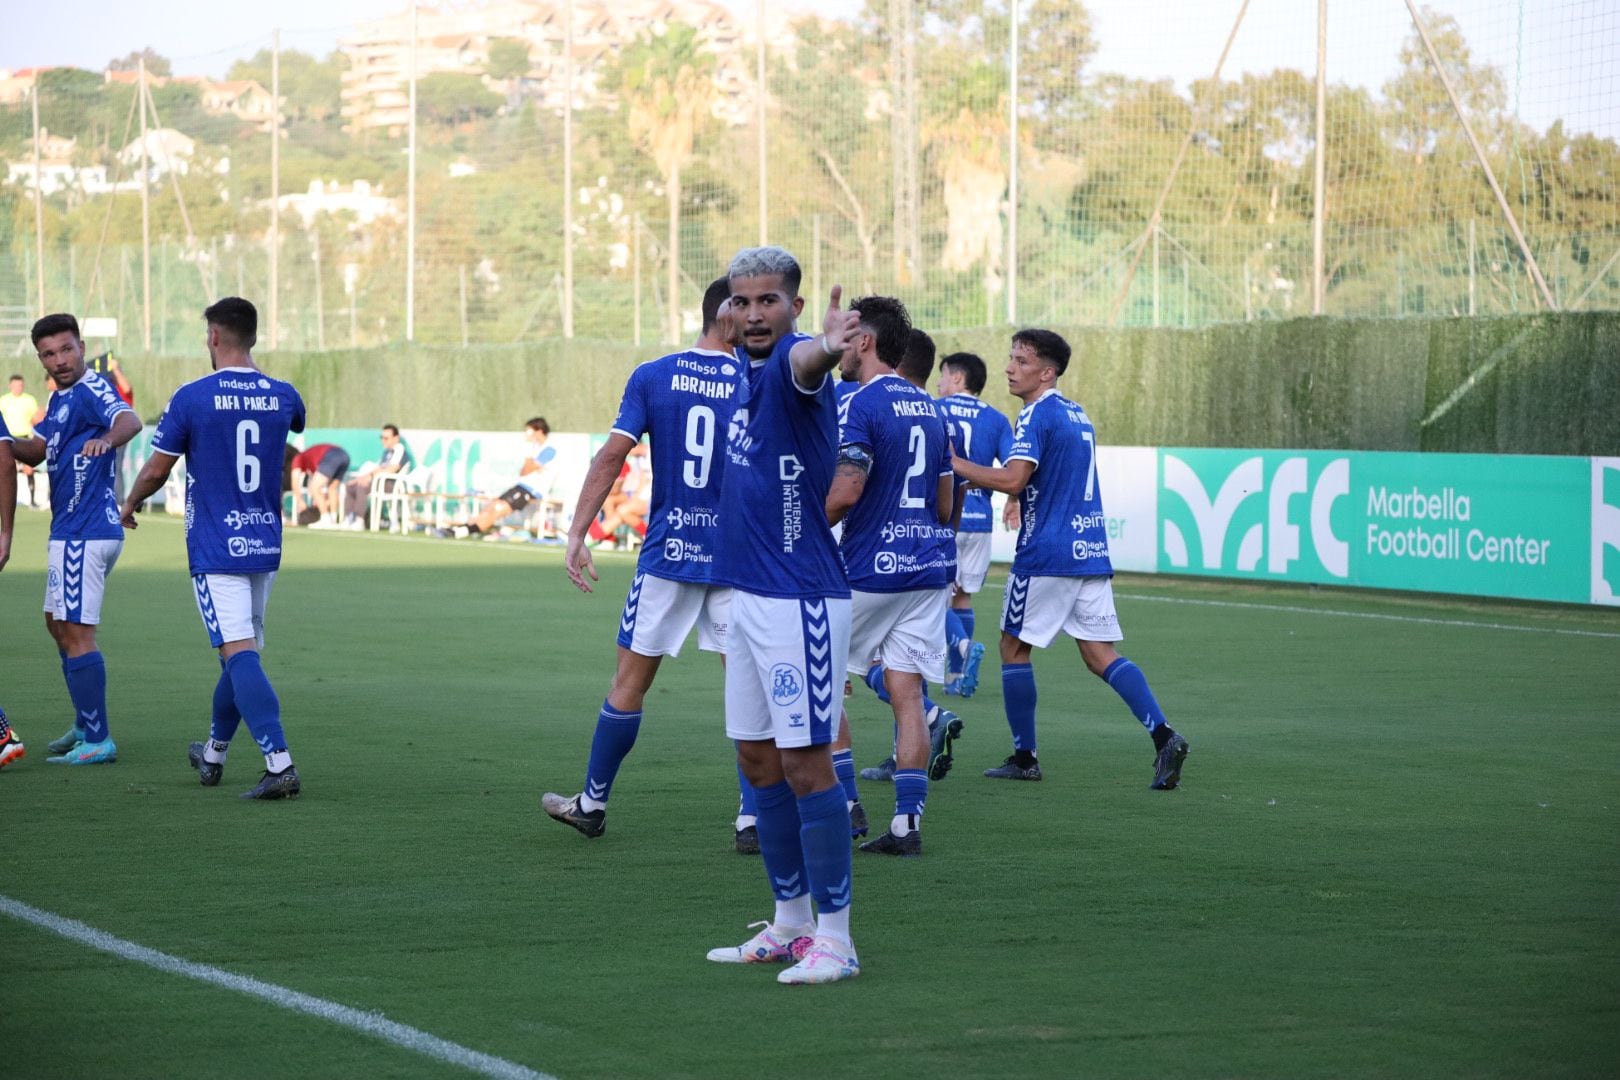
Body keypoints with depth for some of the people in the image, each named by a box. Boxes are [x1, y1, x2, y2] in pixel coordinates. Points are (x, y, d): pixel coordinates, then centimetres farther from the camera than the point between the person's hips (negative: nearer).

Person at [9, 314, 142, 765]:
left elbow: (130, 420, -36)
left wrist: (106, 439, -58)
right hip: (71, 530, 11)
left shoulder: (90, 390, -16)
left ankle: (98, 741, -6)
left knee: (76, 634, -9)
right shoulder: (58, 398, 16)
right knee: (58, 623, 22)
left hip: (83, 535, -11)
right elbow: (36, 451, 23)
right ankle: (85, 725, 32)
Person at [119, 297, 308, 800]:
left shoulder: (192, 397, -10)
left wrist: (130, 504, 17)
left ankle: (280, 764, -25)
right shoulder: (282, 396, 3)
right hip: (266, 546, 5)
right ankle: (213, 754, 35)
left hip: (215, 549, -5)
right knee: (243, 651, 18)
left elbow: (155, 471, -4)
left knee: (240, 655, -11)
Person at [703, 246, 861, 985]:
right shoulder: (748, 368, 10)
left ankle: (834, 938, -3)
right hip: (748, 594, 9)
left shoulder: (793, 359, -17)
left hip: (800, 599, -9)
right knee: (757, 759, 14)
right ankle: (791, 922, 24)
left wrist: (828, 347, -64)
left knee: (804, 762, -8)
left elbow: (804, 365, -43)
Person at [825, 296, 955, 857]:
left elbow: (845, 492, -21)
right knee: (907, 695, 4)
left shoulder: (863, 405, -12)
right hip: (926, 569, 7)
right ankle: (907, 822, -1)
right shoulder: (929, 408, 13)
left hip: (870, 569, -7)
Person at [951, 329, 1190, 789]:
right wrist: (986, 480, 24)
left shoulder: (1037, 415, -11)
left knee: (1014, 647, 6)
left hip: (1046, 555, -8)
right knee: (1100, 654, 4)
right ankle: (1163, 736, -13)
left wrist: (955, 463, -11)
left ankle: (1024, 757, 9)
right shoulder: (1077, 415, 17)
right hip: (1092, 553, 8)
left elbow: (1012, 479, -22)